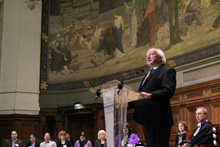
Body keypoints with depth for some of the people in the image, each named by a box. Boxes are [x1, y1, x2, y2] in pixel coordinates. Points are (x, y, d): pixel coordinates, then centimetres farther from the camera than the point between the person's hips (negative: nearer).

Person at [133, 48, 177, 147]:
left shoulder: (167, 71, 0)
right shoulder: (149, 73, 27)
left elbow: (168, 91, -17)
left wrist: (150, 95, -31)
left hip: (158, 118, -8)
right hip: (147, 118, 8)